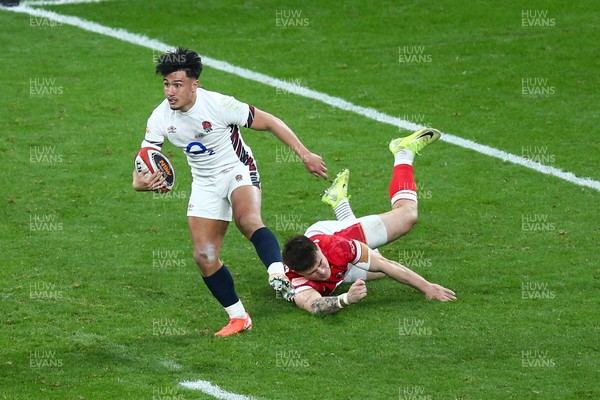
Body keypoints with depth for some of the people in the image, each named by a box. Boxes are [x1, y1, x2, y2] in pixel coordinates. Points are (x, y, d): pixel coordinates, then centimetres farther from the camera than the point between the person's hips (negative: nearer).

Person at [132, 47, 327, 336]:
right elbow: (143, 163, -6)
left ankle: (278, 276, -53)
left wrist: (305, 154, -14)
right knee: (204, 256, -4)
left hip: (238, 170, -5)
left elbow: (269, 122, -13)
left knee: (248, 220, -37)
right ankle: (238, 317, 10)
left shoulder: (219, 105, -23)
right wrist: (141, 182, -32)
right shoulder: (160, 118, -10)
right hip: (205, 183, 5)